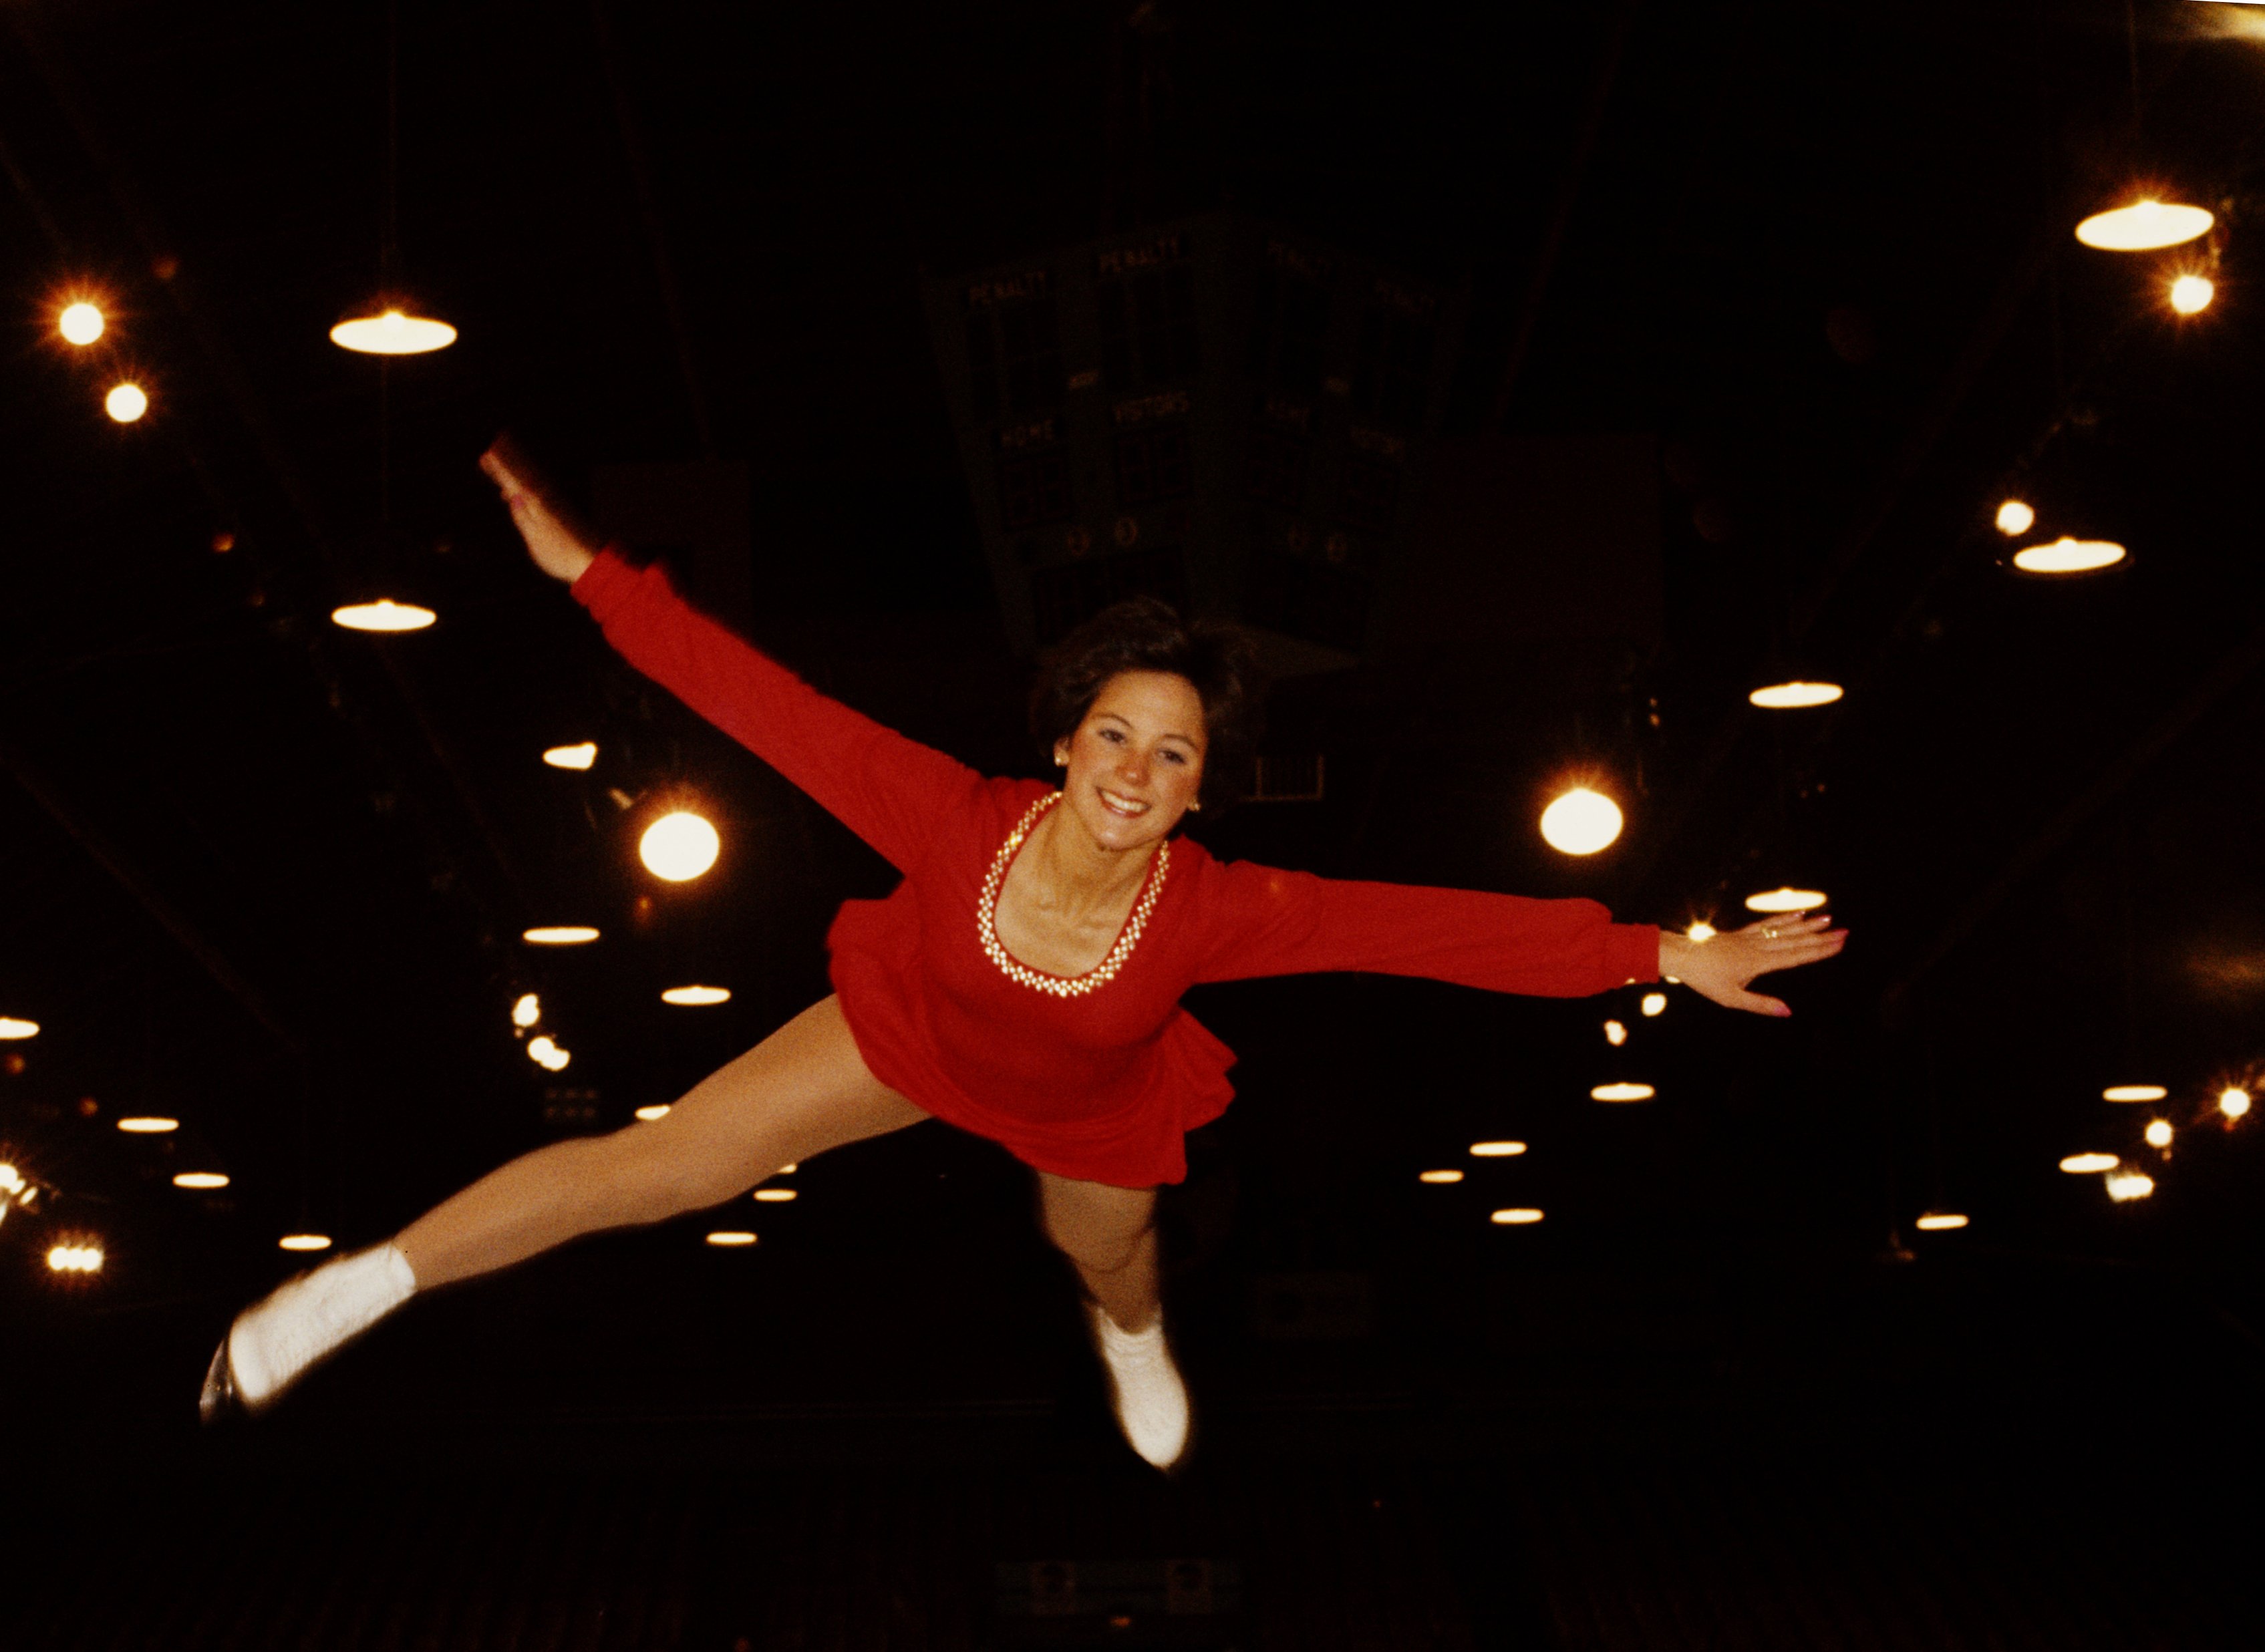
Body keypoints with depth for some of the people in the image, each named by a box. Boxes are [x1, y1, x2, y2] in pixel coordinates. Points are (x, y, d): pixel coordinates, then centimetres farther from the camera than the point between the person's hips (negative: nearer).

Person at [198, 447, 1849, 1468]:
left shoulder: (1215, 910, -40)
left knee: (1104, 1253, 32)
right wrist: (594, 577, -39)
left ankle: (1132, 1331, 74)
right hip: (920, 1032, -1)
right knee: (659, 1167, -5)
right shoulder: (962, 824, -40)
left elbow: (1435, 925, -41)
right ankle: (374, 1280, 11)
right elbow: (780, 707, -38)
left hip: (1089, 1109, 1)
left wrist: (1663, 956, -43)